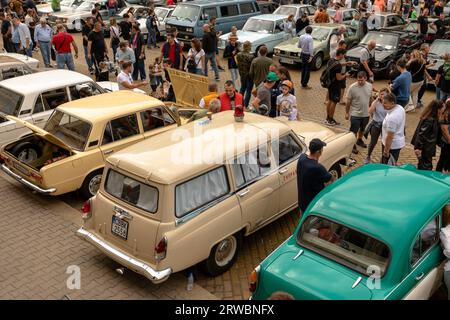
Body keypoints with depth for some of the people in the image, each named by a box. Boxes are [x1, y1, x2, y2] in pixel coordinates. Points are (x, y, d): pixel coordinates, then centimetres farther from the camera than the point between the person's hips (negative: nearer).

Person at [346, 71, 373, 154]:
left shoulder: (370, 86, -5)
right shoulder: (352, 87, -18)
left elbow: (370, 98, 9)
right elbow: (348, 101, -10)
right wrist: (347, 113, -6)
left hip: (366, 113, 5)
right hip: (355, 114, -5)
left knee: (362, 129, 23)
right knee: (354, 131, 2)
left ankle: (359, 140, 46)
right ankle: (353, 145, 18)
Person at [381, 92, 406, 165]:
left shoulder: (392, 117, -32)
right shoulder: (400, 108, -2)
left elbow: (390, 136, -27)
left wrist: (386, 150, -19)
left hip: (391, 145, -9)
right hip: (398, 142, 9)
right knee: (392, 165, 23)